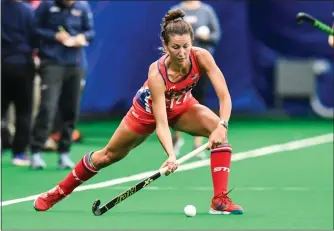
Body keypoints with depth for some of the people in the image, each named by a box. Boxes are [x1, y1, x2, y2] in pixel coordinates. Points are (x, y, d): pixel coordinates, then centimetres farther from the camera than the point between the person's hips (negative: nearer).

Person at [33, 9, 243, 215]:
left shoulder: (201, 57, -33)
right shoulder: (157, 74, -39)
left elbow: (225, 97, -34)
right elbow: (161, 123, -40)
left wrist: (222, 126, -52)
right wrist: (171, 155, -56)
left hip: (182, 106, 3)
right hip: (149, 109, -3)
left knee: (218, 131, -27)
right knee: (109, 155, 10)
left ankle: (220, 201, -25)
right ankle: (59, 192, 33)